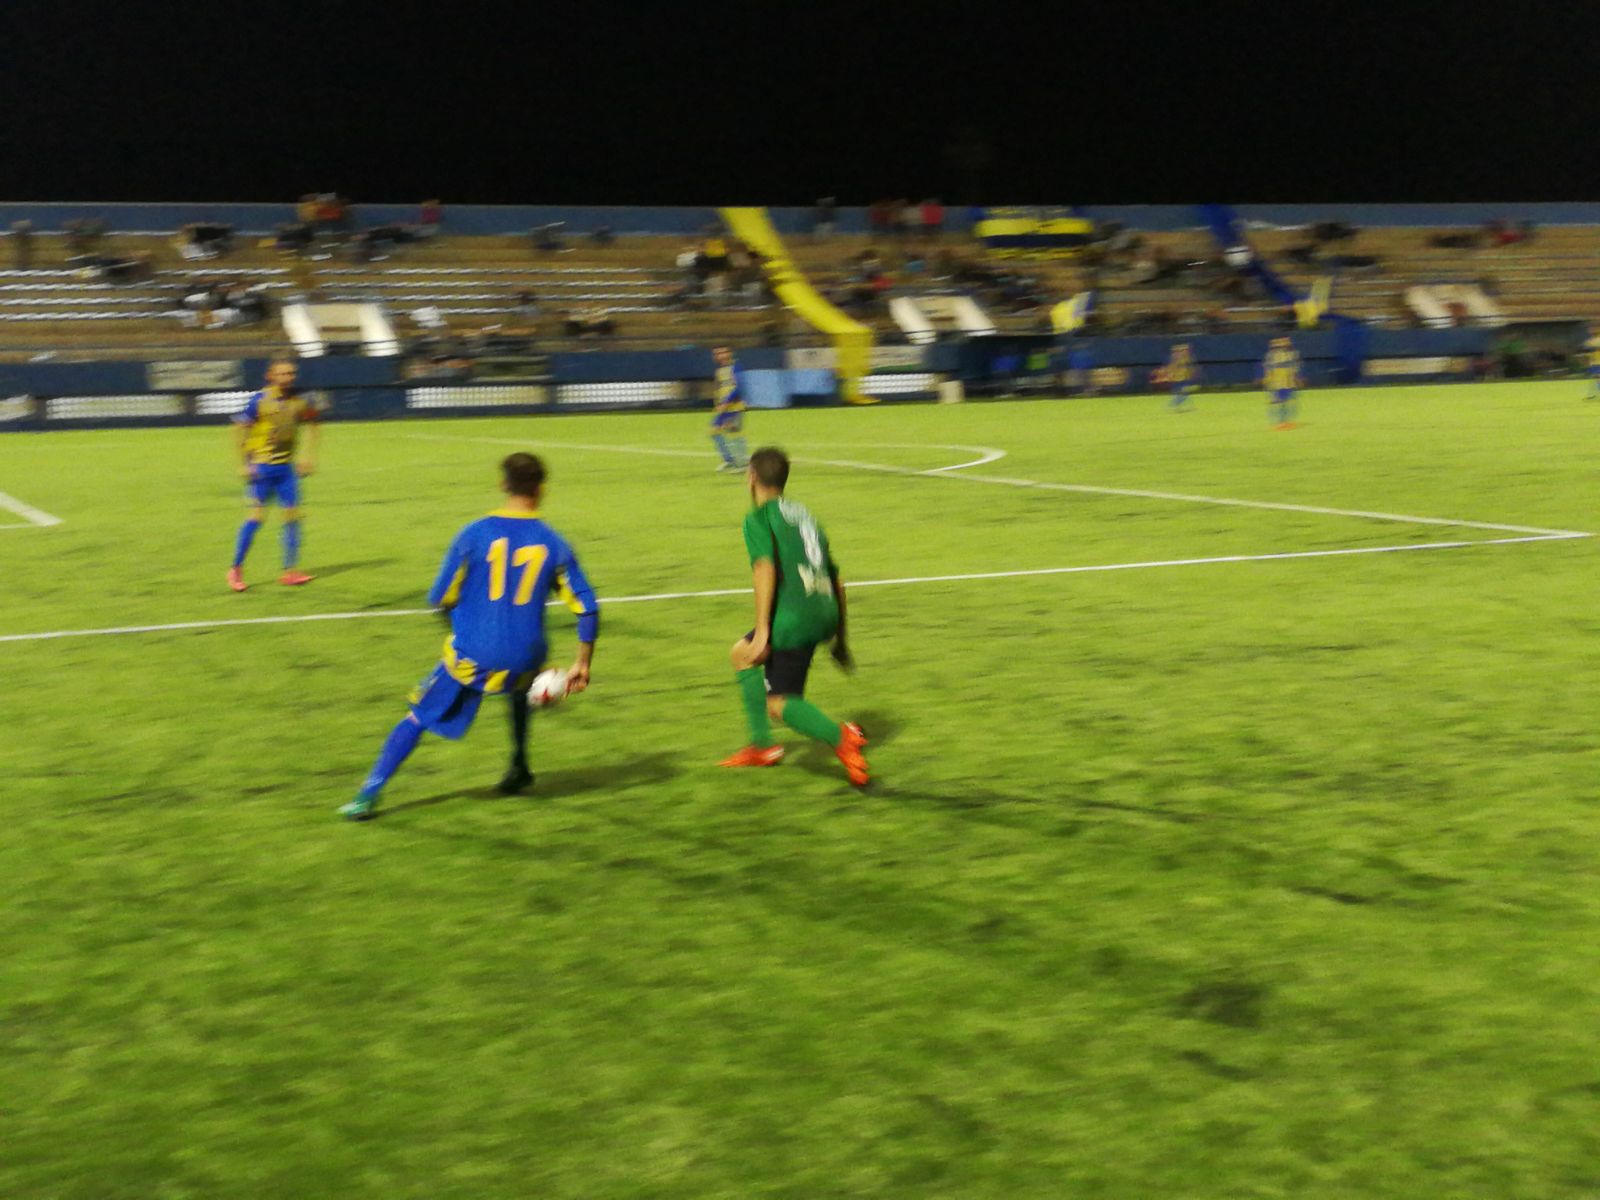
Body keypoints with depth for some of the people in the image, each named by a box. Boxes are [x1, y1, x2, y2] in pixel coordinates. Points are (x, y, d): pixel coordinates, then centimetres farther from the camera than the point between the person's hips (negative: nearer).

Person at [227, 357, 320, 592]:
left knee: (292, 515, -1)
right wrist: (244, 464, -11)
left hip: (286, 467, 4)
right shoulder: (259, 400, -12)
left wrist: (309, 456, 7)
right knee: (256, 515, -8)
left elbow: (313, 425, 15)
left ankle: (290, 571, 5)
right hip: (261, 467, -4)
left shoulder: (299, 400, 0)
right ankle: (236, 570, 3)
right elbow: (239, 428, -8)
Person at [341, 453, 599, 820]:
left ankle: (367, 796, 8)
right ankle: (519, 770, 40)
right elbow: (587, 609, -1)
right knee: (521, 688, 38)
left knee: (417, 718, 13)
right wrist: (582, 664, 8)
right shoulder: (554, 544, 0)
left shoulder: (473, 535, -5)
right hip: (524, 660, 2)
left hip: (471, 656, -2)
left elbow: (440, 599, 1)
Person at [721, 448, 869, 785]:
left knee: (778, 704, -3)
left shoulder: (758, 517, 3)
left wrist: (762, 629, -19)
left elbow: (765, 568, -15)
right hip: (825, 612, 8)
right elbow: (836, 581, 26)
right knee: (740, 653, 24)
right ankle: (762, 746, 24)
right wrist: (840, 638, 31)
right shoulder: (803, 514, 25)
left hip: (794, 614, -8)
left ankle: (842, 736, -25)